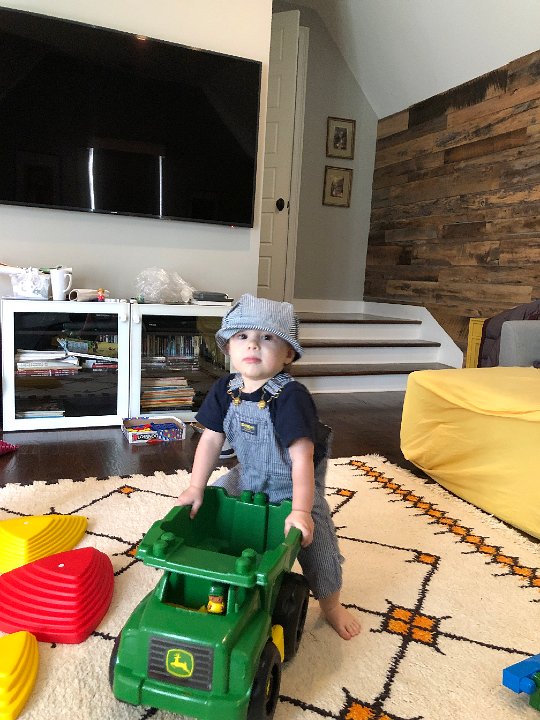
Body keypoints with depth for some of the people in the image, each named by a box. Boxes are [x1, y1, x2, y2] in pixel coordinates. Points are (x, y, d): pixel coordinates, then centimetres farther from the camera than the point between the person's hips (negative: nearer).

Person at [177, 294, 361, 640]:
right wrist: (196, 488, -10)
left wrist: (301, 511, -36)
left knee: (315, 536, -7)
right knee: (210, 507, 7)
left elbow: (302, 457, -33)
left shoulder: (291, 396, -33)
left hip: (295, 482, -5)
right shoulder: (225, 390, -16)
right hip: (249, 476, 5)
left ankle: (331, 604, 20)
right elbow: (212, 440, -8)